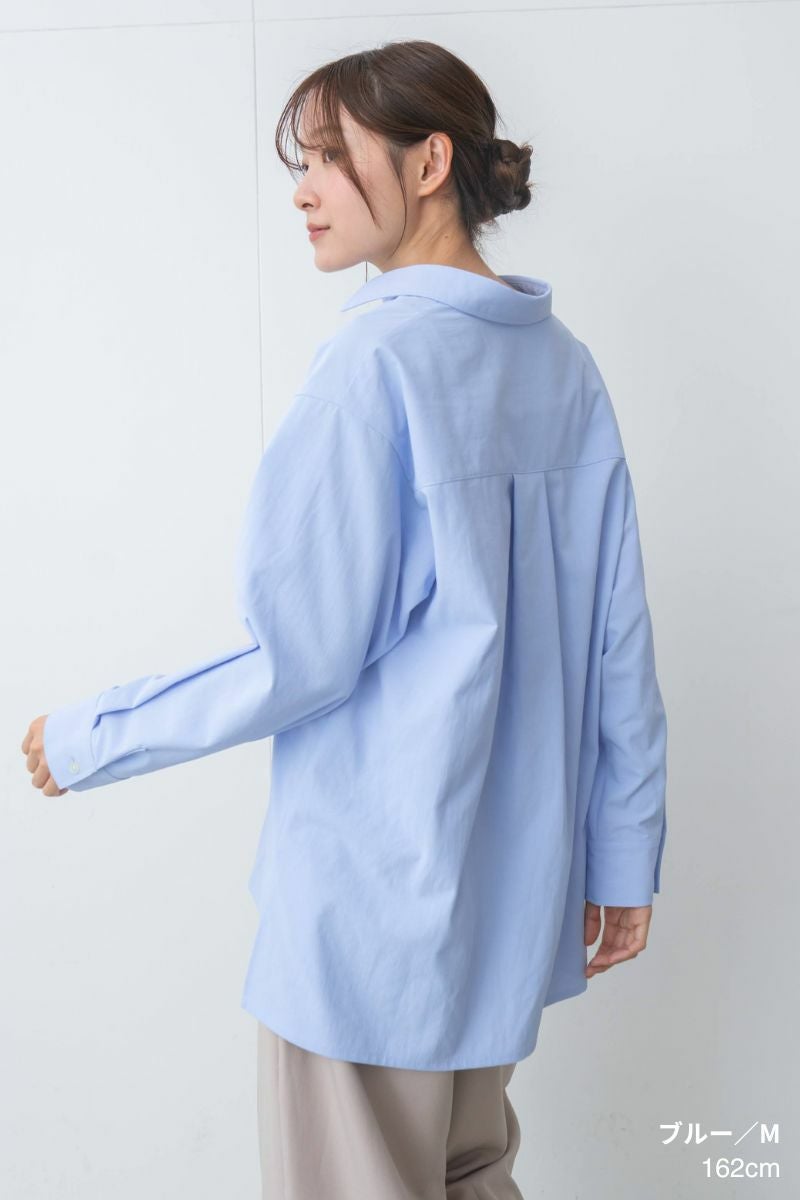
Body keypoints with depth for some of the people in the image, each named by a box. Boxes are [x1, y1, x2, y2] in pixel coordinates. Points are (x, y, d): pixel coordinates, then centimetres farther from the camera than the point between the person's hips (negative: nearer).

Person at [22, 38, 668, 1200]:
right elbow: (619, 642, 5)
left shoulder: (379, 360, -18)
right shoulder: (567, 367, 4)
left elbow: (303, 656, -19)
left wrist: (93, 736, -5)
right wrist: (622, 856, 13)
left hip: (378, 895, -7)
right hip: (513, 888, 7)